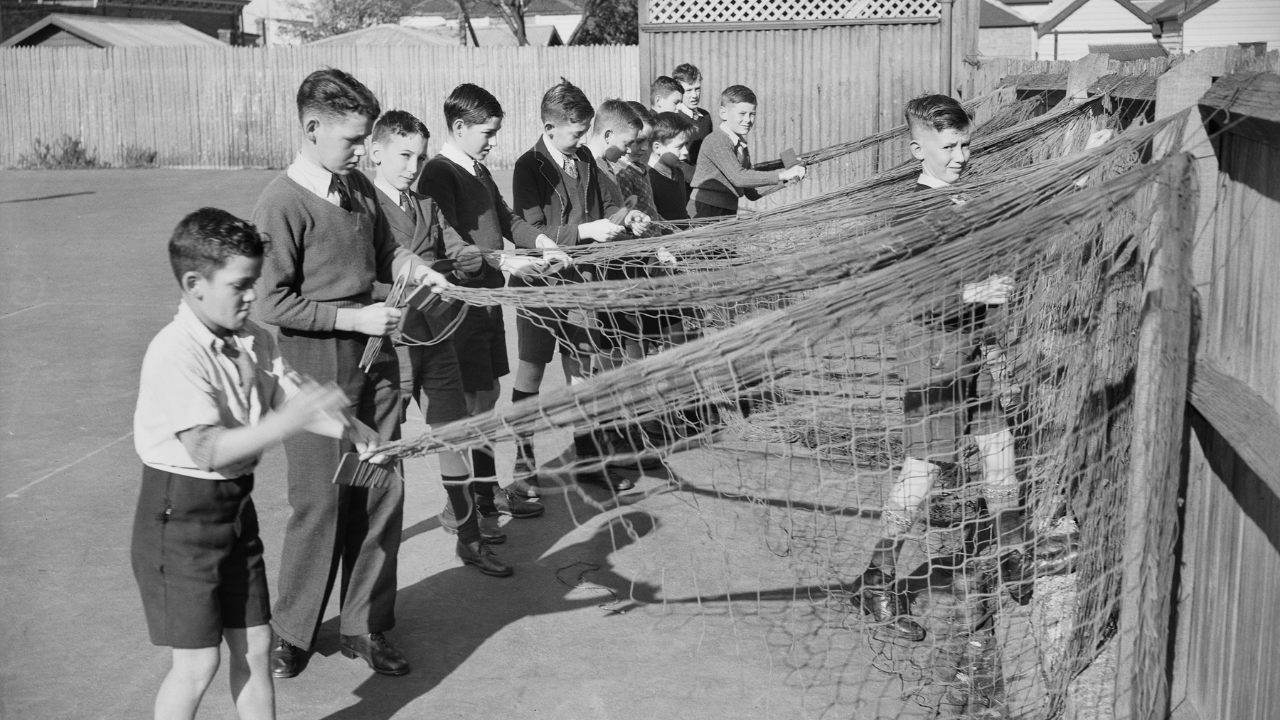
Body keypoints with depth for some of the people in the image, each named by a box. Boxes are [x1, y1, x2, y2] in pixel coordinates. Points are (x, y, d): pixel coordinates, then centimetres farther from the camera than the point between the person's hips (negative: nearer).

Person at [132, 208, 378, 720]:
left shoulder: (254, 341, 2)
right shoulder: (175, 355, -23)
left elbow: (291, 399, 4)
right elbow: (205, 449, -29)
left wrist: (354, 432, -13)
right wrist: (287, 421, -34)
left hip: (236, 504, 7)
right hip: (182, 513, -7)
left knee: (254, 643, 13)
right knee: (198, 662, 0)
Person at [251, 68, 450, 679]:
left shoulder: (359, 187, 6)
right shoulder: (282, 204, -15)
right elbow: (272, 303, -15)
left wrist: (418, 269, 1)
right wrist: (353, 317, -18)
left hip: (373, 359, 7)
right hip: (317, 366, -7)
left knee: (381, 493, 10)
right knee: (322, 502, 2)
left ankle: (365, 626, 23)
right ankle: (291, 633, 20)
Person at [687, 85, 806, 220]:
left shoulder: (742, 147, 15)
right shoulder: (716, 141, -11)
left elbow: (751, 193, 15)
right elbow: (738, 177, -23)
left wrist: (785, 180, 3)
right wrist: (781, 176, -23)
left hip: (728, 214, 8)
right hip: (705, 212, -8)